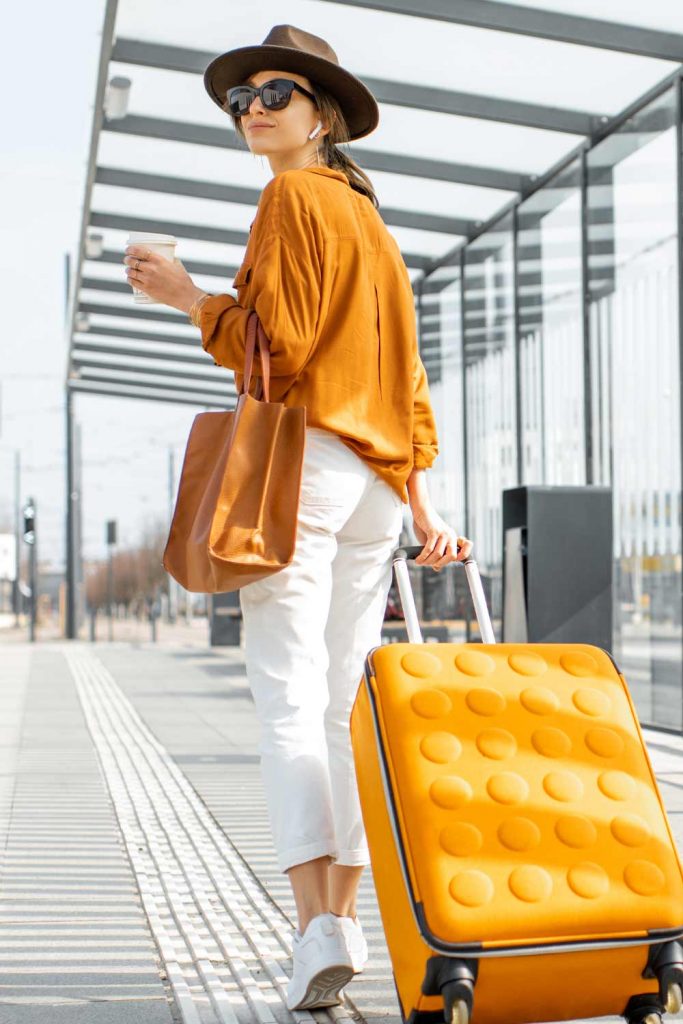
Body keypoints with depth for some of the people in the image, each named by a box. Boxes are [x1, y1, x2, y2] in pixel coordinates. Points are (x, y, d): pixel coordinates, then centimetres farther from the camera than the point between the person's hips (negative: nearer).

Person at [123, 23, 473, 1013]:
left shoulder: (294, 197, -2)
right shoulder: (372, 222, 23)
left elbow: (277, 341, -12)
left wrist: (190, 295, 2)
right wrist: (421, 505, 19)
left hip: (301, 459, -8)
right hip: (376, 481, 8)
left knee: (289, 699, -11)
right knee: (343, 705, 8)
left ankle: (317, 927, -18)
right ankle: (344, 918, 8)